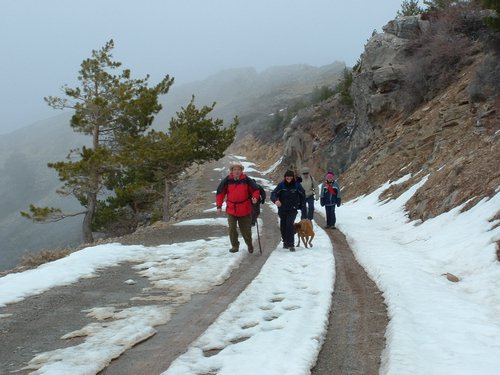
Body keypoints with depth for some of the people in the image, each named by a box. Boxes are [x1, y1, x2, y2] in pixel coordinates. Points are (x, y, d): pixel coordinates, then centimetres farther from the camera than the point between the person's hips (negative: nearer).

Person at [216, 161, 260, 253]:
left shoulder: (246, 180, -7)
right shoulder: (227, 181, -4)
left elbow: (256, 190, 1)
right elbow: (220, 193, 3)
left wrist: (255, 198, -19)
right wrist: (219, 206, -2)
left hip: (244, 210, -1)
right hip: (231, 209, 1)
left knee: (246, 229, 7)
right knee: (232, 229, -5)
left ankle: (249, 244, 32)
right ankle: (235, 246, 12)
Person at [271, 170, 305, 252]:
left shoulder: (297, 185, -5)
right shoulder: (281, 185, -6)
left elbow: (302, 195, 11)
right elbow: (273, 194, -13)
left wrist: (300, 205, 11)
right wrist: (276, 200, -34)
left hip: (292, 210, -2)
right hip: (282, 209, 2)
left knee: (290, 225, -17)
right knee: (283, 226, 9)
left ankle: (291, 244, -16)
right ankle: (285, 242, 30)